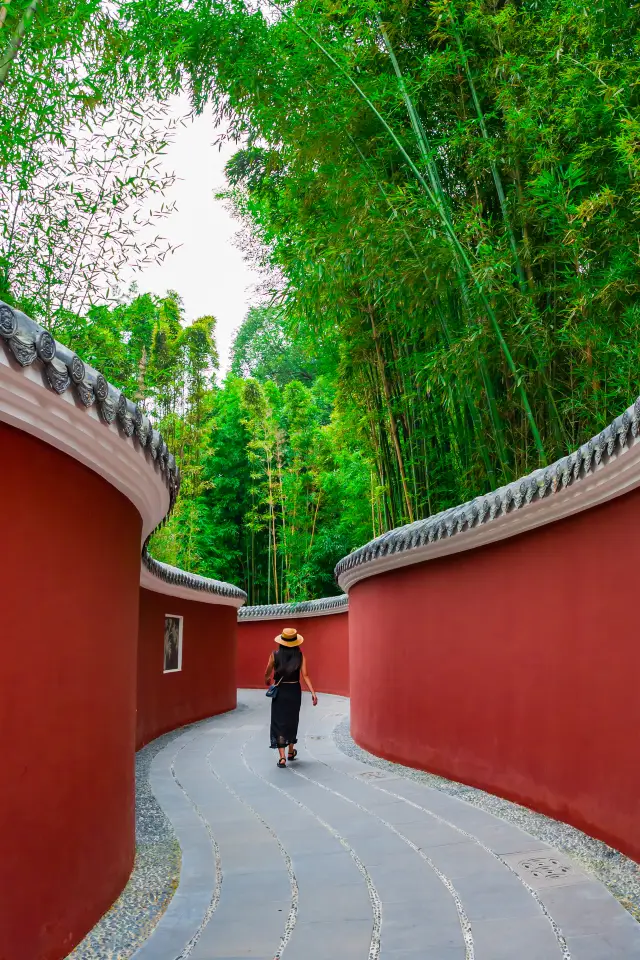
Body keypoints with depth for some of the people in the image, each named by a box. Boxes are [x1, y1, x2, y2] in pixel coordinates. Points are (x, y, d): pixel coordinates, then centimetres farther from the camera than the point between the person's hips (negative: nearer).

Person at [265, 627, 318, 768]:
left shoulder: (275, 655, -9)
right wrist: (313, 693, -9)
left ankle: (282, 757, -8)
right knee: (292, 721, 21)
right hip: (294, 691, 2)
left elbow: (267, 674, 1)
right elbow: (305, 676, -10)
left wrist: (267, 680, 24)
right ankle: (291, 752, 36)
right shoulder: (300, 655, -6)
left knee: (279, 723, 2)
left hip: (279, 691, -2)